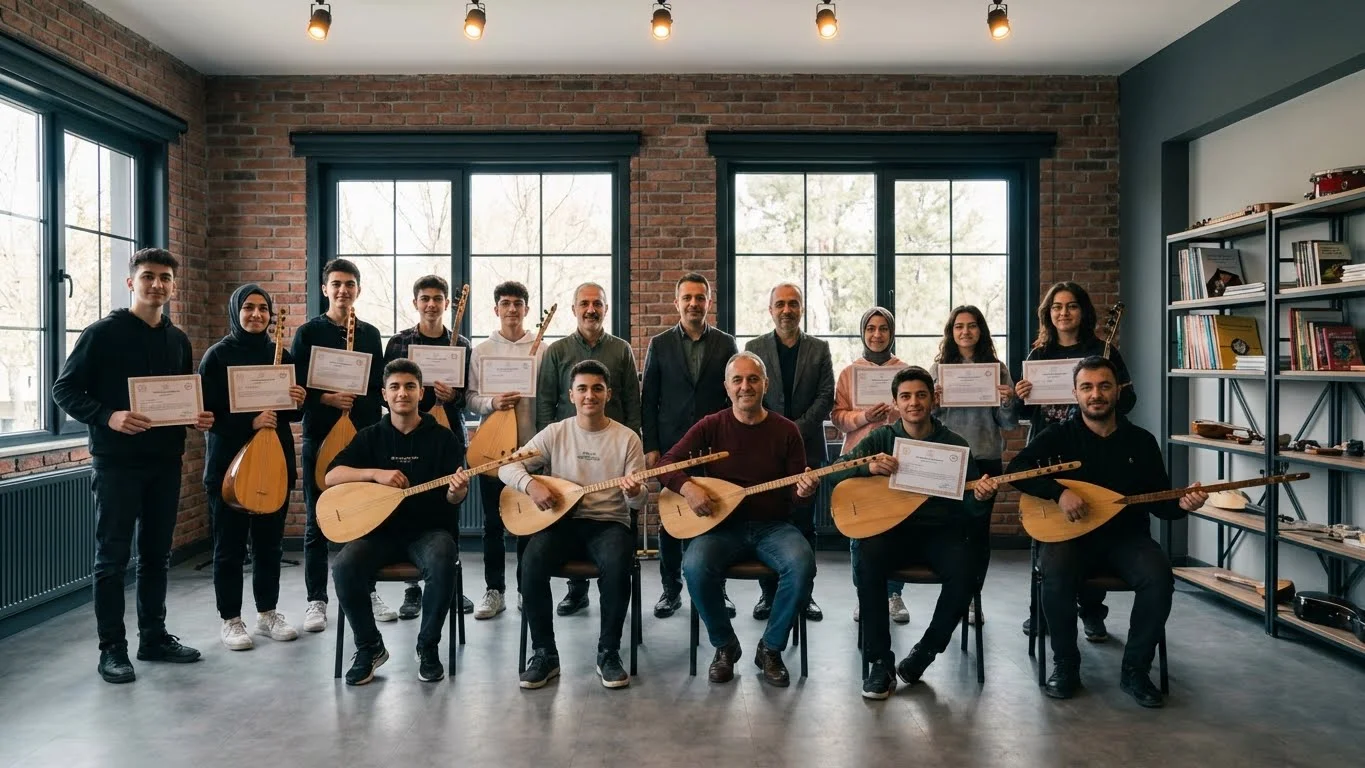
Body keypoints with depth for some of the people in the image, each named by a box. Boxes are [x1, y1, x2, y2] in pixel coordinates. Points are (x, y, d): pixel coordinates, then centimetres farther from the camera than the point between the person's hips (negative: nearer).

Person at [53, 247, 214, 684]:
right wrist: (107, 417, -22)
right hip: (117, 462, -5)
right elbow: (65, 390, -7)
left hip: (166, 461, 5)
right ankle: (112, 648, 12)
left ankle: (154, 638, 24)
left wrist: (198, 417, -2)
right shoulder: (104, 332, -6)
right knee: (112, 558, 2)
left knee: (156, 555, 13)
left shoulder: (178, 340, 11)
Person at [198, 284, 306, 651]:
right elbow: (206, 412, -10)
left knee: (269, 542, 12)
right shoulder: (217, 356, -4)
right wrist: (250, 421, -22)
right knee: (230, 546, 4)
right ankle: (230, 620, 16)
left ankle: (268, 613, 25)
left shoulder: (281, 355, 9)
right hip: (230, 462, -4)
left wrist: (299, 401, -8)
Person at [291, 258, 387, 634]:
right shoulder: (308, 332, 2)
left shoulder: (370, 334, 11)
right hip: (319, 437, -2)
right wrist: (326, 398, -18)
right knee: (317, 521, 4)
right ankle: (316, 600, 13)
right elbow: (295, 385, -3)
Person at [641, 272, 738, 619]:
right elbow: (648, 401, 4)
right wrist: (650, 447, -2)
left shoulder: (726, 344, 6)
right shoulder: (660, 344, 5)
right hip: (671, 446, 0)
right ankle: (671, 589, 19)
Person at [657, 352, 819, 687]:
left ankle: (770, 648, -4)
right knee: (695, 566, -30)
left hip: (773, 525, 0)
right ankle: (724, 645, -1)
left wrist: (804, 491, -21)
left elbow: (794, 494, 3)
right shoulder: (711, 426, 1)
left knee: (802, 565, -30)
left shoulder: (786, 430, 1)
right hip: (723, 525, 0)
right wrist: (687, 486, -20)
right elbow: (667, 462, 0)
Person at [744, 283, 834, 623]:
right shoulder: (754, 347, 6)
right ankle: (768, 592, 13)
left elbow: (825, 397, 0)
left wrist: (796, 429, -11)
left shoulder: (819, 349, 8)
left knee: (804, 525, 5)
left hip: (807, 448, 1)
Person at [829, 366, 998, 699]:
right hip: (892, 528, 0)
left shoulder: (955, 445, 4)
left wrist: (980, 498, -22)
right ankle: (880, 662, -16)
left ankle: (924, 653, -6)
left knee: (965, 572, -29)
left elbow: (968, 508, 3)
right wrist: (868, 466, -24)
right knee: (868, 565, -31)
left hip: (940, 531, 0)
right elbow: (834, 472, -4)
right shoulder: (881, 439, 4)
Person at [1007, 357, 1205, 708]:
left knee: (1159, 577, -28)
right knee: (1055, 574, -33)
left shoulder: (1142, 441, 4)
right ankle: (1065, 665, -10)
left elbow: (1159, 503, 6)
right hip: (1070, 535, -2)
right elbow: (1017, 468, -14)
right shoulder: (1059, 435, -1)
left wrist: (1182, 504, -17)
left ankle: (1135, 670, -7)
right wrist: (1059, 492, -27)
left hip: (1127, 536, 2)